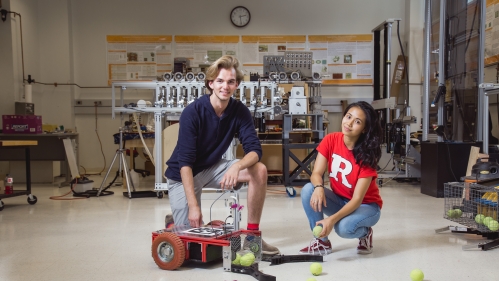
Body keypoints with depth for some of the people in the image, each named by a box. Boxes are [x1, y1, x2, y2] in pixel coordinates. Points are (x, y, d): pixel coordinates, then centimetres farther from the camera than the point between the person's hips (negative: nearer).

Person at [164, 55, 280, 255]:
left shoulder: (240, 111, -11)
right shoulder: (193, 112, -24)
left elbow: (255, 150, -17)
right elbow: (185, 162, -25)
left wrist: (237, 166, -39)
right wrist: (193, 206, -30)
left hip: (212, 168, 4)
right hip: (183, 175, -4)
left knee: (259, 171, -18)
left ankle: (253, 234, -6)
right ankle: (174, 221, 25)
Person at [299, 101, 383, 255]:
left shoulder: (367, 154, -24)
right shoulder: (331, 140, -13)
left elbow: (357, 199, -28)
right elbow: (316, 173, -16)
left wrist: (332, 219, -41)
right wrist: (319, 188, -40)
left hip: (366, 205, -4)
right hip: (339, 199, 4)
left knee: (344, 227, -35)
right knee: (308, 190, -24)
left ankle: (365, 232, 3)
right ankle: (322, 241, -8)